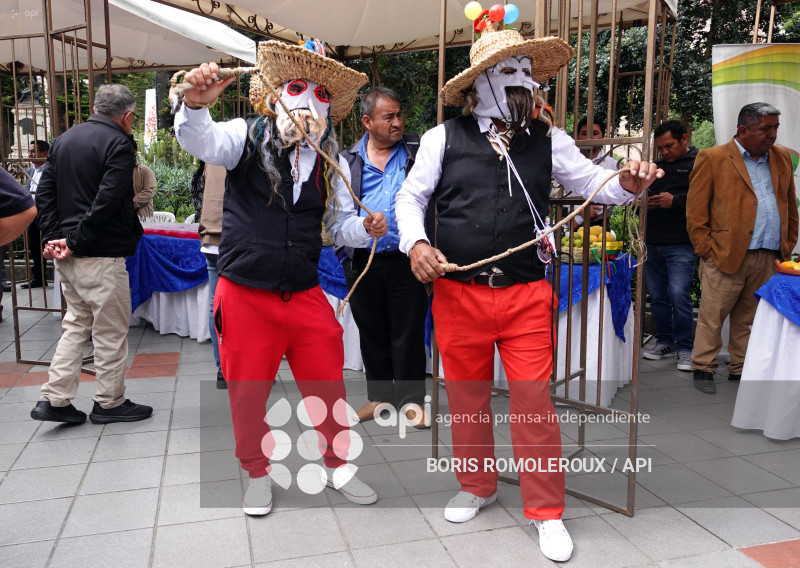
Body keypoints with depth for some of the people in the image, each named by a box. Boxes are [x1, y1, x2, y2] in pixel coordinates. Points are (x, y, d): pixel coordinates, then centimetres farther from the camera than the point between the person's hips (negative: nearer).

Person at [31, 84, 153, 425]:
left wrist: (52, 237, 4)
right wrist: (76, 241, -15)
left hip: (68, 255, 8)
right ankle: (110, 403, 15)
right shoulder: (118, 144, -11)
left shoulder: (64, 139, 14)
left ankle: (54, 399, 17)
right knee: (110, 331, 4)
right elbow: (107, 201, -20)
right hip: (101, 255, -8)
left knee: (75, 325, 18)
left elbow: (44, 193, 10)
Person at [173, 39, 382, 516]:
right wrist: (196, 104, -42)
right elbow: (201, 141, -21)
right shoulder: (247, 137, -3)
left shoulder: (328, 162, 8)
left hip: (306, 297, 3)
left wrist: (367, 227, -10)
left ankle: (337, 464, 35)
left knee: (328, 388, 11)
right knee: (248, 392, 10)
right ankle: (259, 472, 34)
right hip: (245, 295, -3)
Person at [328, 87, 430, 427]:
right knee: (372, 332, 14)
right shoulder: (348, 162, 6)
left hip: (407, 259, -1)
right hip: (364, 262, 2)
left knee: (409, 331, 5)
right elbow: (339, 222, -1)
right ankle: (379, 395, 31)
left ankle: (411, 399, 22)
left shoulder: (419, 151, 5)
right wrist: (365, 226, -22)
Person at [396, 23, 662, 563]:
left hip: (527, 296, 0)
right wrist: (416, 243, -10)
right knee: (466, 398, 14)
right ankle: (477, 486, 38)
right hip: (458, 294, 0)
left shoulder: (548, 139, 7)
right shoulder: (444, 138, 2)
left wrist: (626, 184, -13)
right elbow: (411, 196, 6)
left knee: (535, 402, 1)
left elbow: (590, 180, 8)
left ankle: (547, 512, 20)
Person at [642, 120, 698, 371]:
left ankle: (684, 347, 3)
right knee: (658, 296, 10)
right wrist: (644, 203, 7)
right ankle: (664, 341, 23)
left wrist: (675, 201, -18)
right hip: (653, 243, 6)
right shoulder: (656, 167, 18)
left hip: (681, 245, -6)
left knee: (678, 294, -11)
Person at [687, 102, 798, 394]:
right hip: (726, 257, -5)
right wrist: (705, 248, -8)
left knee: (750, 319, 12)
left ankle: (741, 370, 23)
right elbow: (695, 209, -4)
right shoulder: (712, 158, -2)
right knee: (712, 316, 0)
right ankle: (703, 369, 12)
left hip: (769, 259, 5)